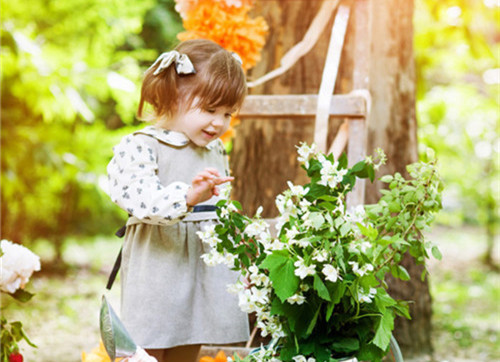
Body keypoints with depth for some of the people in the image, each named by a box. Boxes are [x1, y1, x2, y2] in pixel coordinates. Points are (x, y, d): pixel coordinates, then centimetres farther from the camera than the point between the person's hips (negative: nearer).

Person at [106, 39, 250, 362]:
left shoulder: (216, 151, 14)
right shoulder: (140, 148, -11)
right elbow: (140, 198, -28)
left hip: (209, 271, 6)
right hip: (159, 272, -6)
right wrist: (188, 196, -44)